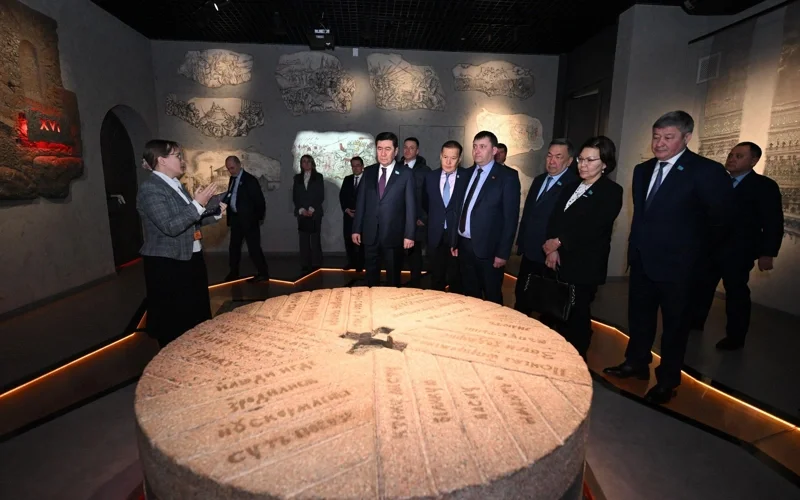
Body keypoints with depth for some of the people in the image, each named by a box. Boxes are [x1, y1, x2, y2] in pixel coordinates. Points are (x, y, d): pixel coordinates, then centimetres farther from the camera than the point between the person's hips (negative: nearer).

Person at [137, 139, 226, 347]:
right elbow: (170, 226, -25)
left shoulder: (177, 185, 12)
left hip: (191, 260, 9)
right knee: (174, 322, 2)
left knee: (198, 316, 16)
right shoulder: (150, 188, -15)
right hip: (167, 265, -9)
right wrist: (198, 204, -27)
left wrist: (215, 214, 9)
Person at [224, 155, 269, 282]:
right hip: (235, 218, 8)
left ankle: (263, 273, 4)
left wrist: (259, 217, -12)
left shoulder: (250, 179, -13)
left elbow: (260, 200, -14)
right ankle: (234, 273, 29)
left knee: (253, 247, -5)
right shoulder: (232, 179, 11)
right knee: (234, 247, 15)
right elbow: (230, 197, 16)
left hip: (249, 219, -8)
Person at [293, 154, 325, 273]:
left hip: (315, 213, -2)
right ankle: (305, 265, 3)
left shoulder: (318, 177, 6)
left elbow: (321, 196, 0)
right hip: (301, 213, 3)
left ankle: (316, 264, 1)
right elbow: (295, 196, 9)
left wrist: (312, 209, -11)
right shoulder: (297, 178, 13)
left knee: (315, 239, -4)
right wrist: (301, 210, -6)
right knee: (303, 240, 0)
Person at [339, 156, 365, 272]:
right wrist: (346, 209, -4)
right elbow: (342, 196, 12)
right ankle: (351, 262, 17)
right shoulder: (347, 179, 14)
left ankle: (360, 264, 8)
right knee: (348, 239, 5)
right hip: (348, 214, 4)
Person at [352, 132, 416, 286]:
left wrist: (409, 234, -10)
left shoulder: (406, 173, -5)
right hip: (370, 233, 3)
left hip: (394, 234, -3)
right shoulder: (368, 171, 6)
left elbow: (411, 206, -6)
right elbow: (360, 201, 7)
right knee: (371, 275, 14)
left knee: (393, 276, 12)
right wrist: (356, 229, 5)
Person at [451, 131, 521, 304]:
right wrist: (455, 241, 10)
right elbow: (462, 210, 12)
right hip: (464, 245, 6)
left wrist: (503, 252, -14)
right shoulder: (468, 173, 10)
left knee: (492, 298, 9)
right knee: (469, 295, 17)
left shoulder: (507, 176, -7)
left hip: (487, 248, -5)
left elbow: (511, 217, -11)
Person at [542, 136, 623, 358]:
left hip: (585, 266, -5)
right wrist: (552, 248, -8)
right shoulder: (571, 186, 14)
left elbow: (593, 229, -17)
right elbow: (554, 220, 6)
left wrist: (560, 241, -13)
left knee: (577, 315, 6)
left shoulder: (612, 191, -6)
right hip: (561, 262, 5)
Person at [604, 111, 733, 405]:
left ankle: (668, 381, 26)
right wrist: (636, 246, 10)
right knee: (639, 316, 18)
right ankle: (636, 363, 37)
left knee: (675, 323, 10)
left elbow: (720, 219, -8)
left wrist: (697, 247, 0)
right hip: (642, 259, 6)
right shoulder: (643, 170, 7)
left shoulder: (707, 171, -13)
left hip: (677, 262, -6)